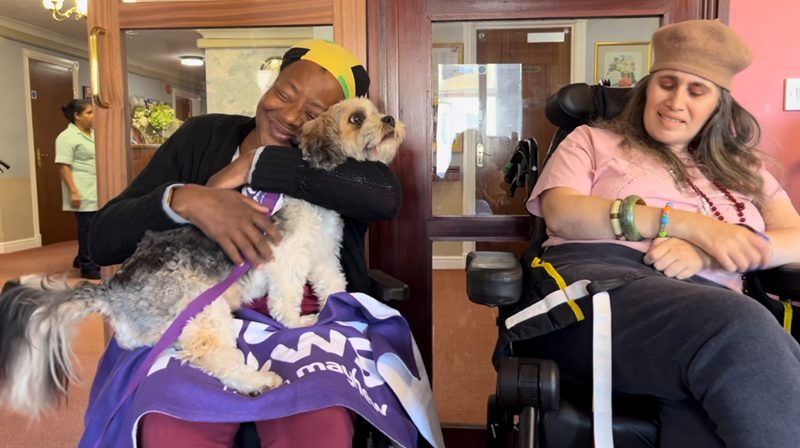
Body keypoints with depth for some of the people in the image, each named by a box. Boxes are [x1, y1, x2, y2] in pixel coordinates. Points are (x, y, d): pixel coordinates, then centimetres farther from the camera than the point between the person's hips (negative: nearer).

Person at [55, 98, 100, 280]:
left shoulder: (93, 134, 16)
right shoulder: (67, 137, -9)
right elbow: (63, 167, -14)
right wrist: (73, 191, -20)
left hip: (96, 191, 8)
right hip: (83, 193, -8)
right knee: (87, 228, -4)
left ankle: (82, 259, 26)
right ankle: (88, 267, 3)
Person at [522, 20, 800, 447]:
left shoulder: (742, 166, 30)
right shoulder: (593, 140, 19)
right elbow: (560, 214, -1)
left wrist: (705, 252, -7)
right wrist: (689, 223, -8)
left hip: (709, 301, 3)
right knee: (741, 330, -35)